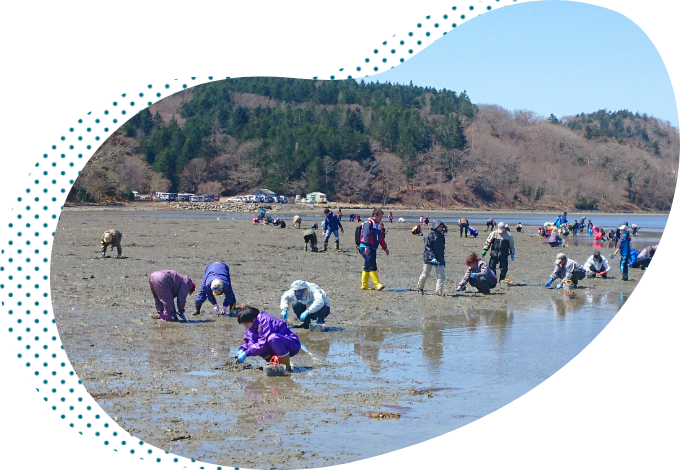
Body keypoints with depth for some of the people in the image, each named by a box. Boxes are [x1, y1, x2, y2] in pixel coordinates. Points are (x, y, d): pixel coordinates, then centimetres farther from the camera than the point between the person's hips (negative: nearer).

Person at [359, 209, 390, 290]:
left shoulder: (377, 225, 21)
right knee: (372, 267, -13)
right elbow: (366, 235, -21)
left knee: (367, 267, 11)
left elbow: (380, 238, 30)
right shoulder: (368, 223, -9)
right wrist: (366, 246, -30)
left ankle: (364, 285, 14)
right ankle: (377, 284, -17)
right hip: (366, 249, -10)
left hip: (372, 249, 10)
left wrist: (385, 247, 32)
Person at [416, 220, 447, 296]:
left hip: (439, 259, 5)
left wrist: (443, 258, 20)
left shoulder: (442, 236, 10)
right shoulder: (430, 235, -10)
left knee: (441, 275, -6)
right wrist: (432, 258, -25)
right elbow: (428, 248, -16)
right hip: (429, 258, -5)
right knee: (425, 274, 7)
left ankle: (439, 291, -3)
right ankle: (420, 288, 29)